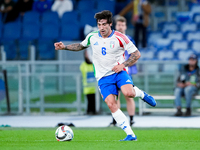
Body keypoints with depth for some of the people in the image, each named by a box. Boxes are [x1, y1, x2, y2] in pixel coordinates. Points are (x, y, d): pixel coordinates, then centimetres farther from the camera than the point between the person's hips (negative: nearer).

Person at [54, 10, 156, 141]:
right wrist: (64, 47, 12)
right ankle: (130, 135, -14)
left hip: (119, 72, -3)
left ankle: (141, 94, 7)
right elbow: (81, 46, 26)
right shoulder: (92, 37, 5)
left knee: (129, 93, -32)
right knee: (111, 104, -17)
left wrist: (122, 65, -16)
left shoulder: (120, 38, -7)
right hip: (103, 77, 3)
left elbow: (136, 54, -4)